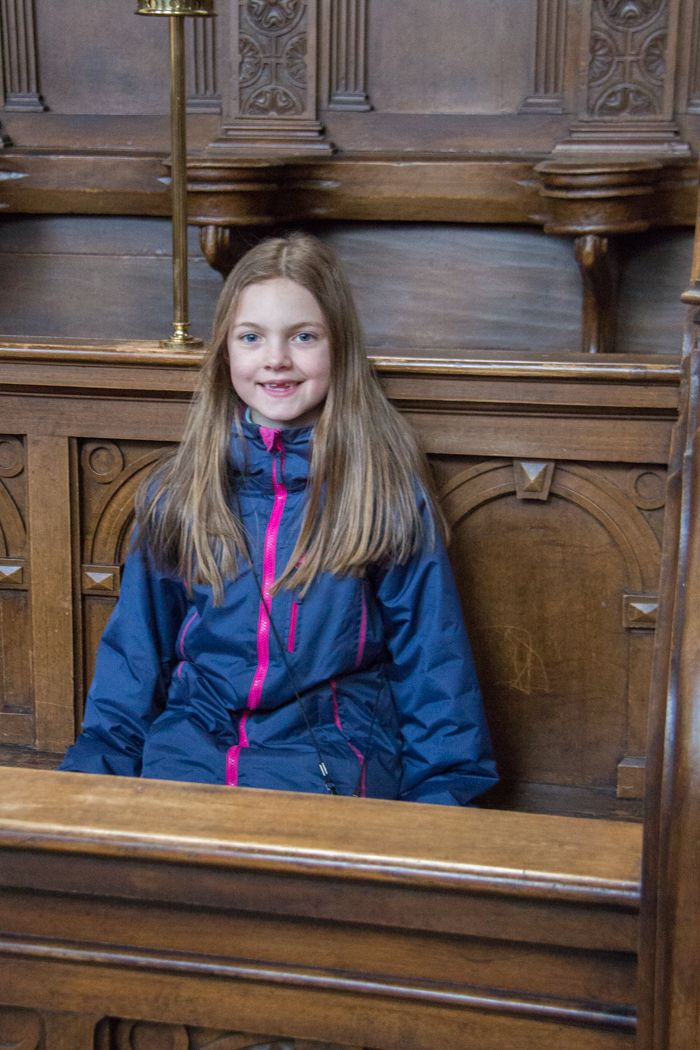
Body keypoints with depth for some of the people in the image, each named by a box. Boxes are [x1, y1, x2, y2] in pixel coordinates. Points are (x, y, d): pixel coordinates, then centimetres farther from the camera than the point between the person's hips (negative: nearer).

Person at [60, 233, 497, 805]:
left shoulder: (391, 495, 2)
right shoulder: (177, 494, 11)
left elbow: (432, 656, 4)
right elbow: (136, 646, 16)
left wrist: (443, 792, -2)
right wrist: (98, 762, 6)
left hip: (332, 751, -2)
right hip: (193, 741, 2)